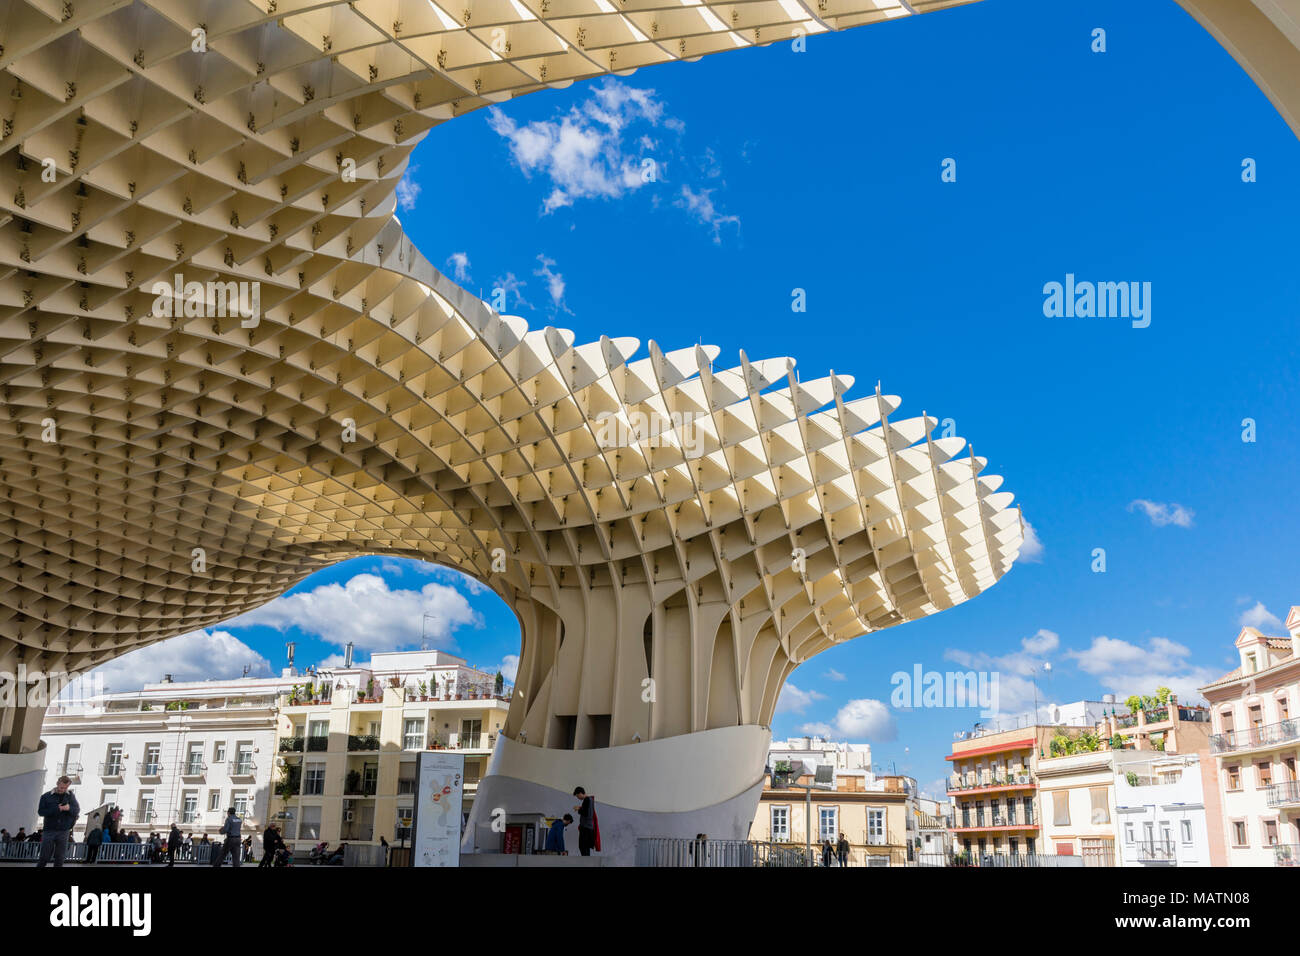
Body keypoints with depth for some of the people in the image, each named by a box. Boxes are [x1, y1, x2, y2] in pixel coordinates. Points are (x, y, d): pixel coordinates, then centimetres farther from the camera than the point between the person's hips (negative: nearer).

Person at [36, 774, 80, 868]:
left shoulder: (71, 796, 6)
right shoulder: (46, 796, 2)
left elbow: (77, 810, 4)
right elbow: (40, 811, -6)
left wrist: (69, 808, -19)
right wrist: (56, 809, -19)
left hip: (63, 831, 1)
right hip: (49, 831, -1)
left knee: (59, 857, 2)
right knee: (45, 857, -1)